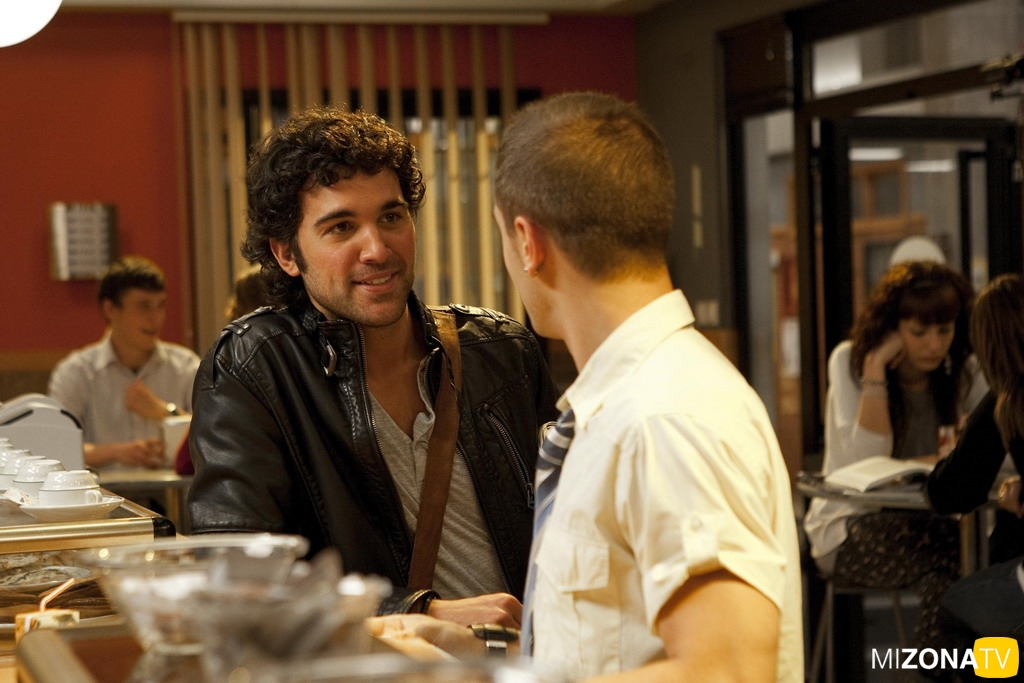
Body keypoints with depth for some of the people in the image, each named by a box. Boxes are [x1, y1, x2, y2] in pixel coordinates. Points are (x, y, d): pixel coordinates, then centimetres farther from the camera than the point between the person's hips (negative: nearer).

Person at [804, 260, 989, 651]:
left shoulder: (963, 370, 3)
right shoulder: (849, 361, -7)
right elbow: (867, 459, -21)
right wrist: (876, 368, -21)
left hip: (924, 524, 4)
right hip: (850, 528, -3)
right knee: (952, 549, -31)